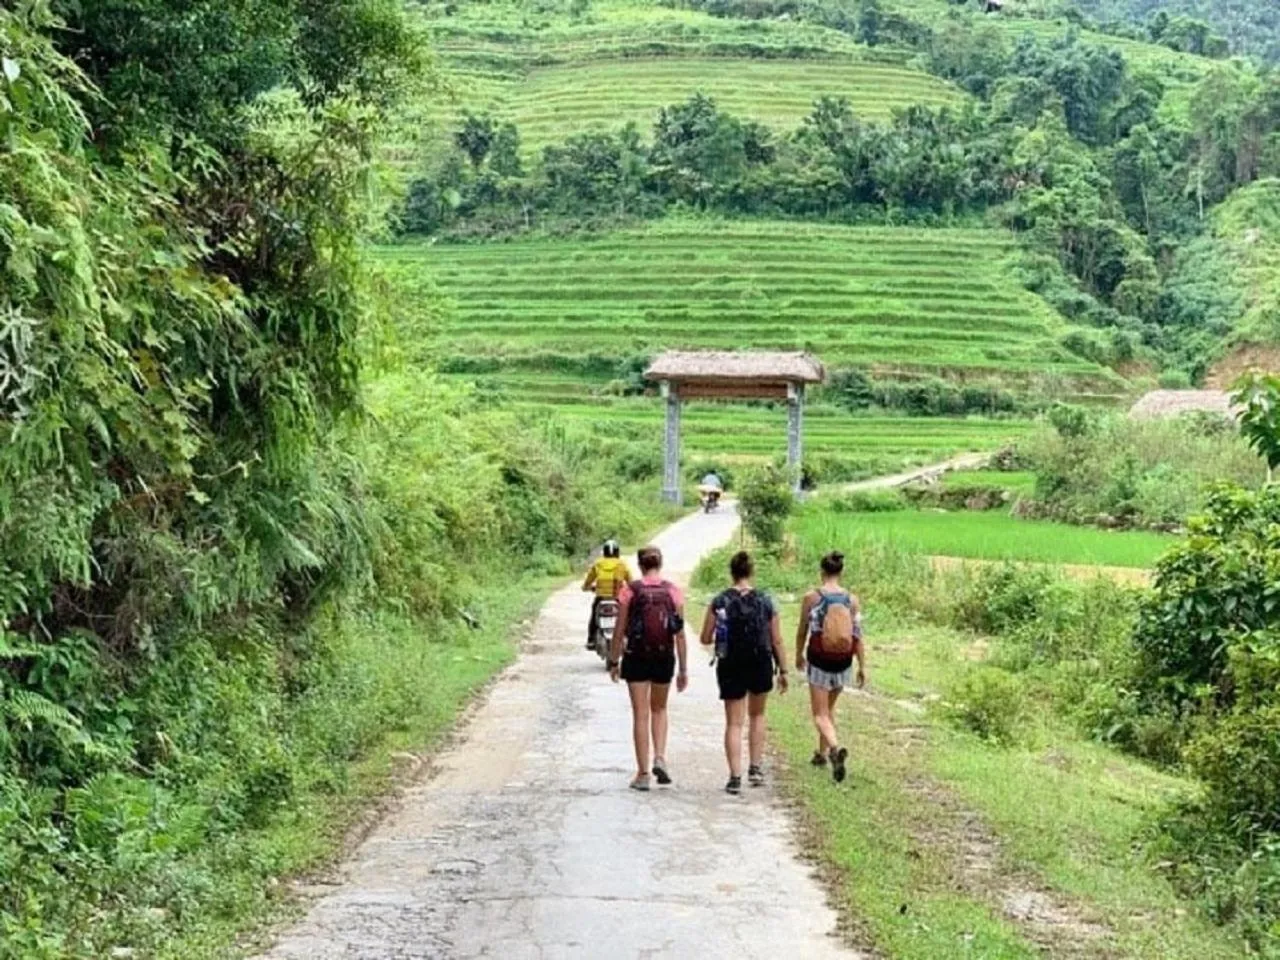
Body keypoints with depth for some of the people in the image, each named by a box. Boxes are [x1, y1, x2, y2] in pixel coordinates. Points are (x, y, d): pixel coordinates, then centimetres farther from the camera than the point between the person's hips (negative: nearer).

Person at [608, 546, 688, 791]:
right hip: (665, 658, 2)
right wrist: (684, 669, 4)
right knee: (659, 710, 22)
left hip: (636, 658, -2)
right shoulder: (673, 592, -2)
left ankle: (643, 773, 6)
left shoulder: (629, 591, -7)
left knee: (640, 715, 5)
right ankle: (660, 758, 4)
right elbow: (680, 634, -2)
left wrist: (613, 661, 7)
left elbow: (619, 631, -4)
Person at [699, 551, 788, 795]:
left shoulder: (719, 602, -6)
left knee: (734, 723, 6)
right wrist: (783, 671, 6)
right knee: (757, 715, 23)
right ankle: (756, 768, 21)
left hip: (730, 667, -1)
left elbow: (705, 639, -2)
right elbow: (777, 641, -2)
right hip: (760, 667, 1)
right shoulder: (765, 601, -5)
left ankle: (735, 777, -2)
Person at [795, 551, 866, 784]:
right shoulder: (851, 599, -3)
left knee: (820, 714, 1)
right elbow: (857, 635, -3)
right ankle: (822, 753, 35)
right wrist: (862, 666, 4)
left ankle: (835, 748, -25)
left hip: (819, 661, -3)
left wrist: (799, 655, 17)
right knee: (829, 708, 25)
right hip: (843, 662, 3)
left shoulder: (811, 597, -9)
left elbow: (802, 631, 1)